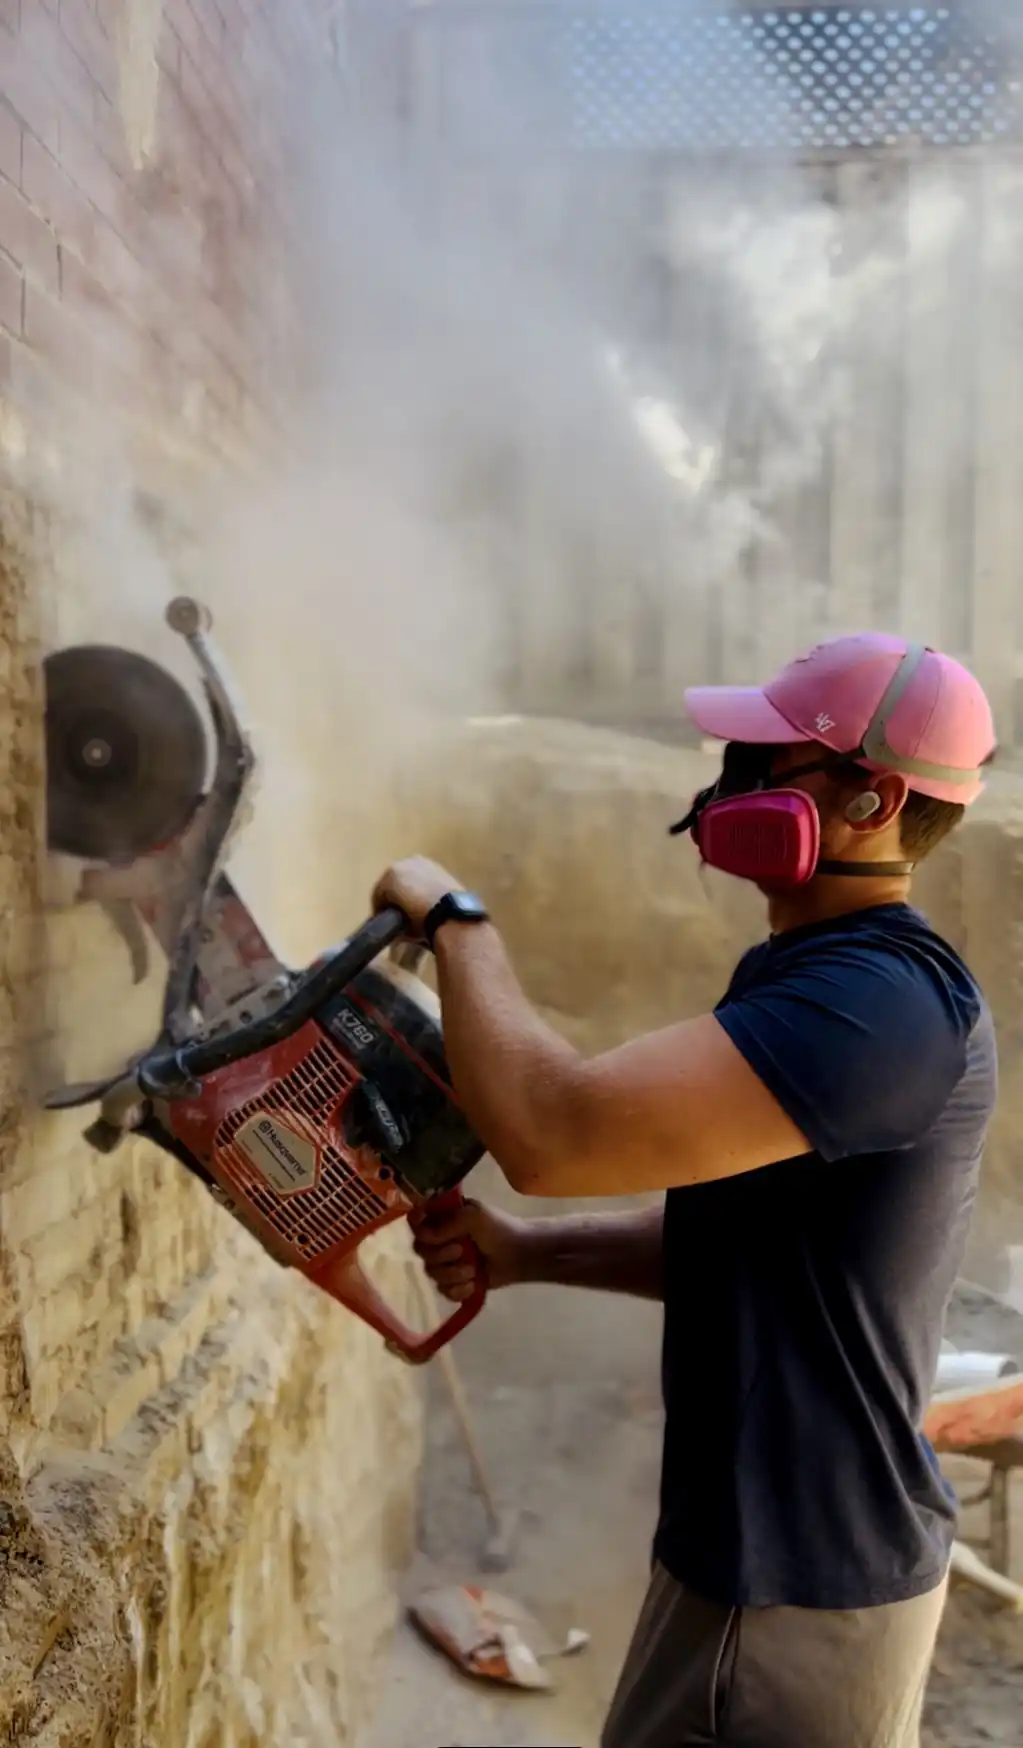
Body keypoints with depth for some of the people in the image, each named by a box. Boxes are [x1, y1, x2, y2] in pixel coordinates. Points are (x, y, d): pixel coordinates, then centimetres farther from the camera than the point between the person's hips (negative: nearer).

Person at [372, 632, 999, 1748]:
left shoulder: (883, 1000, -28)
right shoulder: (813, 976, 6)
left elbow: (551, 1133, -37)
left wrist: (454, 921, -21)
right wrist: (525, 1253, 0)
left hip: (795, 1597, -9)